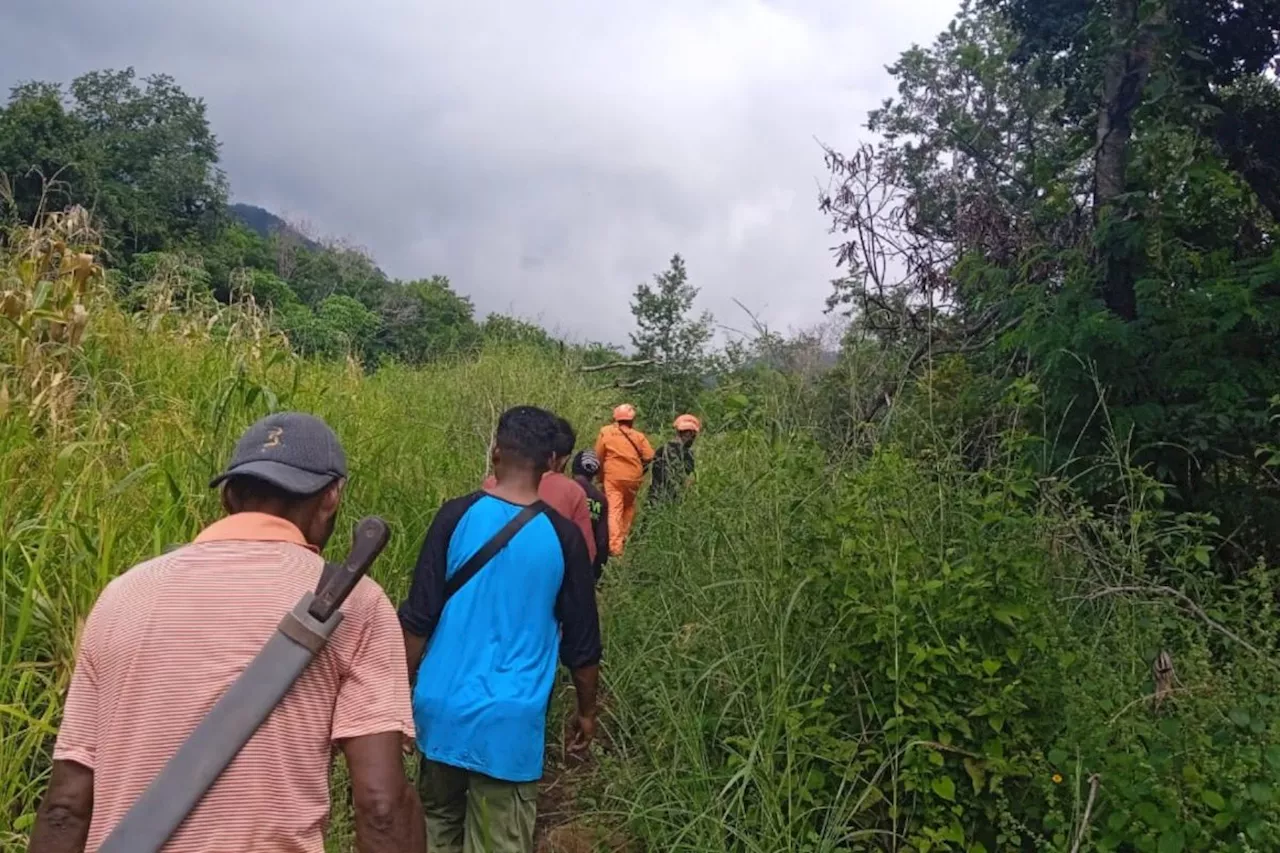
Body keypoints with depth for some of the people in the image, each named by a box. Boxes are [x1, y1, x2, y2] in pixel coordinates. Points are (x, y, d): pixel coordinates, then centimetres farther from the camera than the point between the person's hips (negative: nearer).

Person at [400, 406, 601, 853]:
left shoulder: (456, 516, -7)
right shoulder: (562, 535, -6)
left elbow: (418, 619, -4)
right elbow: (581, 644, 1)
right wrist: (587, 711, 16)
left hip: (444, 709, 2)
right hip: (510, 721, -1)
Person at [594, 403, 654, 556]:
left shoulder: (605, 432, 0)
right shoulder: (638, 436, 2)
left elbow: (598, 456, 1)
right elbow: (649, 457, -3)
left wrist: (601, 475, 15)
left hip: (612, 476, -2)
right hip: (633, 477, 2)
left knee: (614, 510, -6)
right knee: (628, 507, 23)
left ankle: (615, 546, -17)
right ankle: (624, 538, 26)